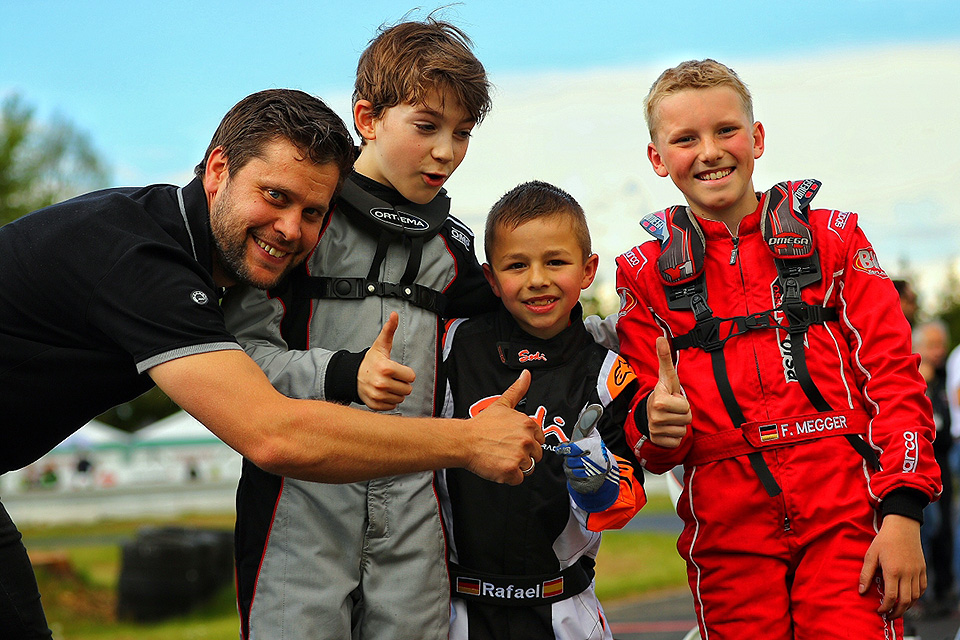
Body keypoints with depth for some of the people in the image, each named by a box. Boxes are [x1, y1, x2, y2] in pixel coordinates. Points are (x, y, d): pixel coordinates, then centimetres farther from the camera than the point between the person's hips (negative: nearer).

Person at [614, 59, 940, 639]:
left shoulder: (833, 239, 7)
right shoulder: (645, 273, 9)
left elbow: (894, 377, 2)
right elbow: (645, 431, 10)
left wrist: (903, 512, -9)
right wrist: (656, 424, -15)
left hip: (846, 515, -1)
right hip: (729, 535, 1)